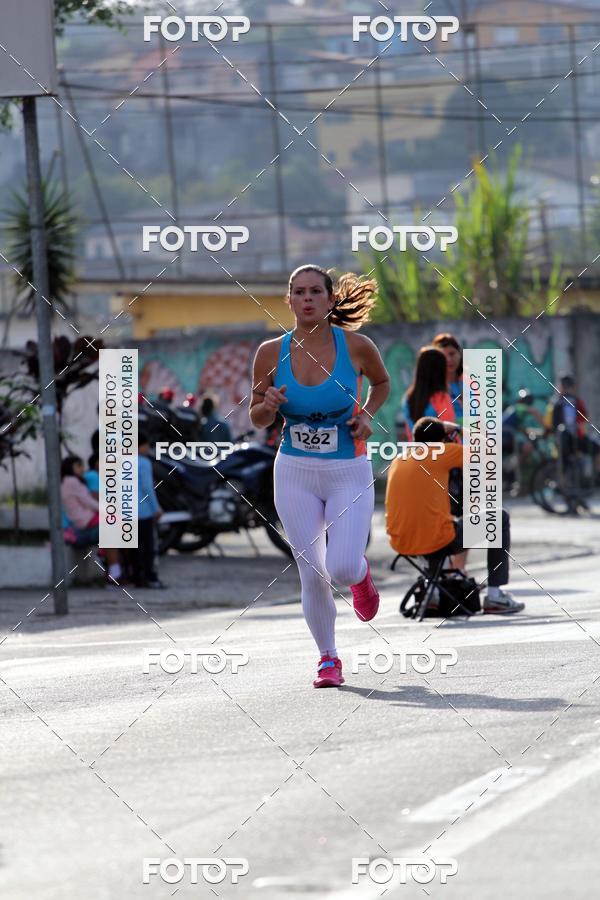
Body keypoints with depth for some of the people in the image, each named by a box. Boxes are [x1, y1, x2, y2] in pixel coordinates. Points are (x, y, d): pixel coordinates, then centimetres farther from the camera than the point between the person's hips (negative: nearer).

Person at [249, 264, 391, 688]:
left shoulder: (356, 346, -8)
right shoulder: (271, 352, -5)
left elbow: (381, 383, 14)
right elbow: (258, 420, 6)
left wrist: (367, 416, -4)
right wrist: (268, 407, -16)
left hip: (350, 473, -1)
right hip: (295, 473, 1)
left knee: (341, 568, -15)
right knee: (313, 576, -1)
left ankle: (360, 572, 23)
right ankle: (329, 658, 20)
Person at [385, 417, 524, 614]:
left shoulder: (398, 462, 12)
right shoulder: (440, 453, -5)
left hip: (400, 544, 7)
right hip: (438, 541, -7)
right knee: (499, 518, 13)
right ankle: (494, 594, 10)